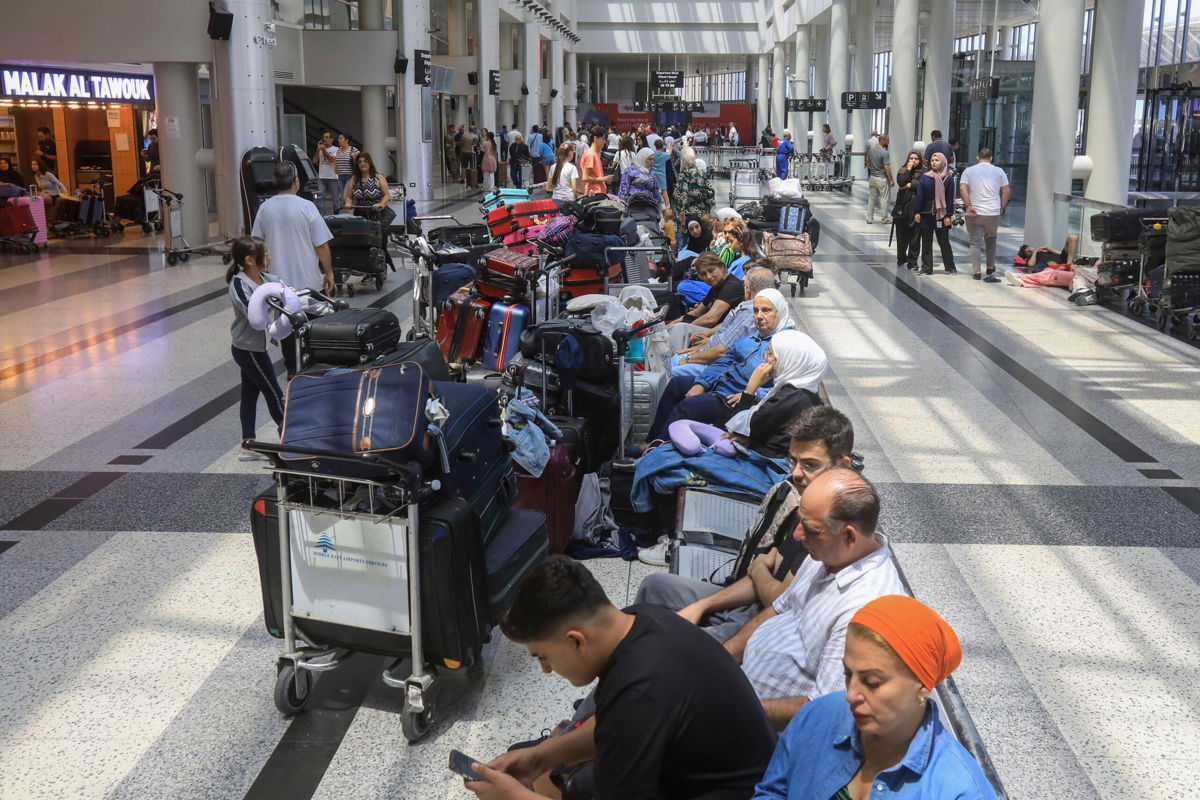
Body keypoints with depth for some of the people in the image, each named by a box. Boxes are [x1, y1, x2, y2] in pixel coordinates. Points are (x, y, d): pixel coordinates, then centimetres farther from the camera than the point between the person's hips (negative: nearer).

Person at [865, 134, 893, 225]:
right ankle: (883, 219, 10)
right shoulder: (884, 153, -17)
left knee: (871, 198, 11)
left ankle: (869, 219, 13)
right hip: (882, 179, -6)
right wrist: (891, 180, -12)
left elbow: (868, 164, 13)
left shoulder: (870, 151, 3)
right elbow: (887, 168, -18)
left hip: (872, 177, 6)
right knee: (884, 199, 4)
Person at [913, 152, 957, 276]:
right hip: (926, 215, 2)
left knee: (944, 242, 3)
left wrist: (948, 215, -7)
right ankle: (926, 268, 12)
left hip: (942, 215, -2)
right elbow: (919, 196, 2)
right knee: (926, 242, 5)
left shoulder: (948, 179, -2)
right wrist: (917, 212, -5)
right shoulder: (925, 177, 3)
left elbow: (950, 199, -2)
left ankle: (950, 268, 13)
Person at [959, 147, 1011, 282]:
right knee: (991, 240, 21)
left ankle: (976, 272, 2)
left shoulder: (969, 171, 4)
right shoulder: (999, 171, 7)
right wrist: (1002, 208, 11)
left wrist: (968, 206, -9)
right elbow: (1006, 191, 3)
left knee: (975, 243, 6)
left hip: (975, 213, -1)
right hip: (993, 214, 1)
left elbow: (963, 189, -9)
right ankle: (991, 268, 28)